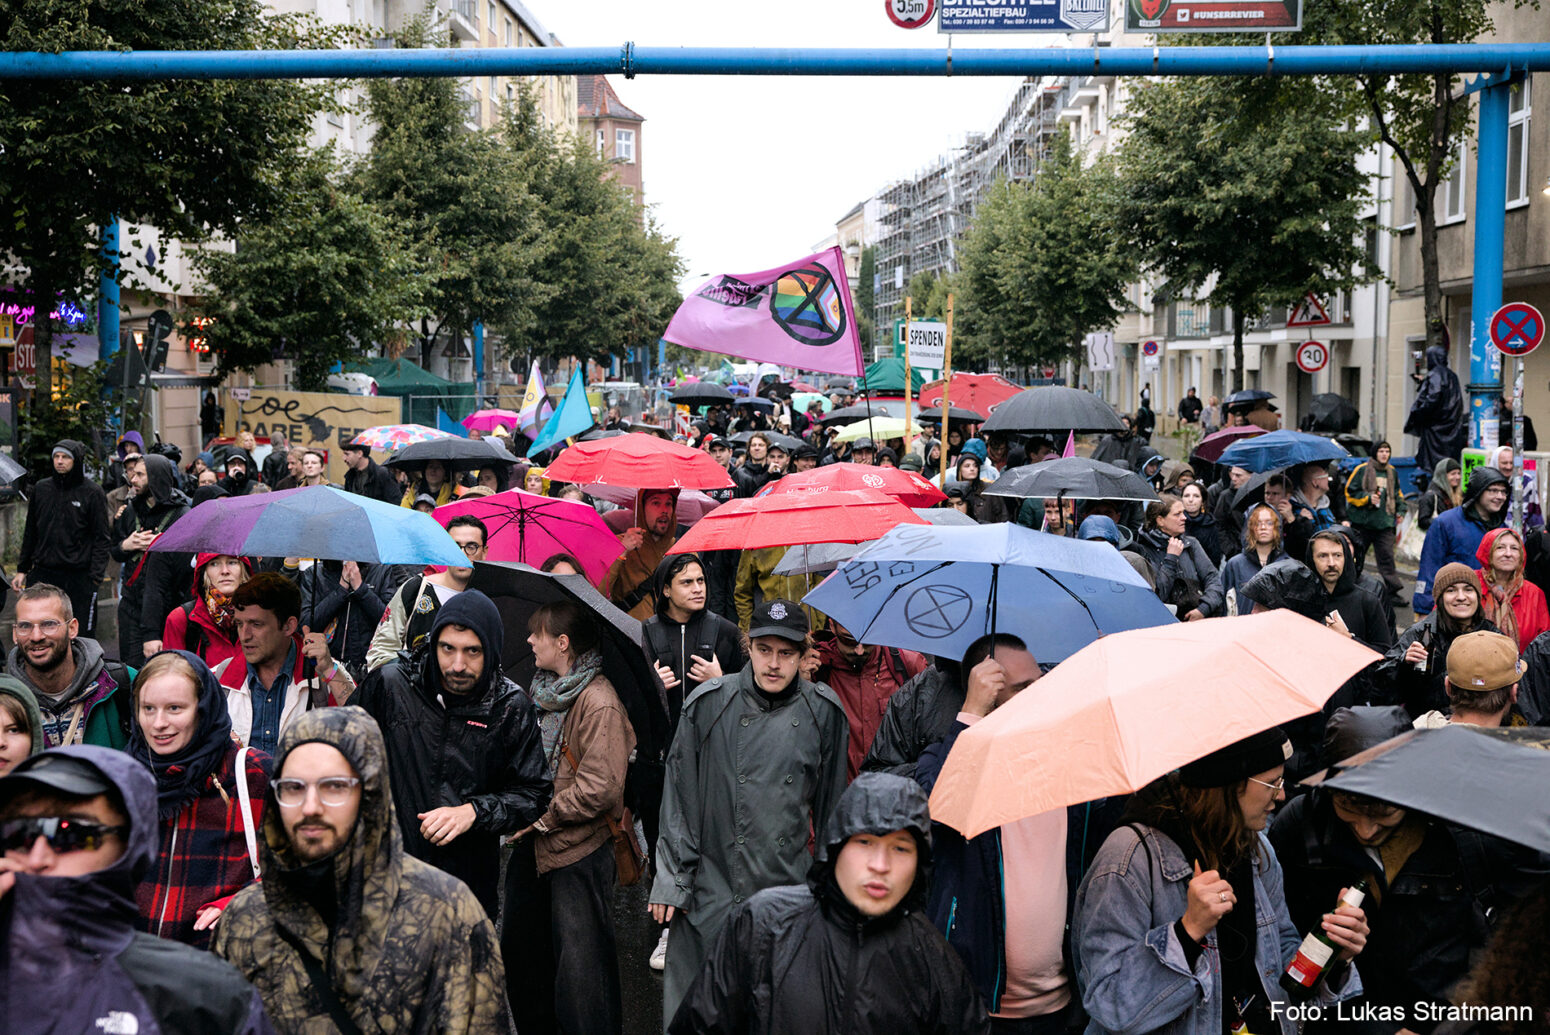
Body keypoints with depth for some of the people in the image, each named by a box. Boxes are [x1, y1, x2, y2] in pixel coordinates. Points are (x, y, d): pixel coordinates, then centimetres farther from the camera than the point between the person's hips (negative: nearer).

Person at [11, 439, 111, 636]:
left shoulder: (93, 493, -2)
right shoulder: (40, 489, 10)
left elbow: (101, 538, -3)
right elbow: (30, 532, 18)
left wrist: (95, 577, -10)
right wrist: (22, 569, 14)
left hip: (79, 576, -4)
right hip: (43, 573, 4)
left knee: (82, 634, -2)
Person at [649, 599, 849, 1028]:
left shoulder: (823, 711, 1)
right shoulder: (708, 703, -4)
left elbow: (830, 802, 12)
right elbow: (679, 796, 1)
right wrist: (670, 880, -1)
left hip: (789, 885, 1)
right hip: (712, 885, -1)